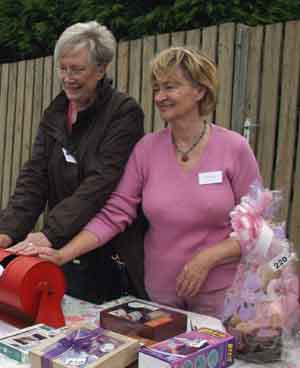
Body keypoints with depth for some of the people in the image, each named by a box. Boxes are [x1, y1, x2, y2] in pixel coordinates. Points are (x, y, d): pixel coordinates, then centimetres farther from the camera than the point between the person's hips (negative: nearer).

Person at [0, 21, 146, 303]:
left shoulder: (124, 113, -11)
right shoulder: (54, 115, 8)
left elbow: (102, 182, -21)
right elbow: (34, 178, 0)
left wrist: (51, 232, -29)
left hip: (113, 257, -5)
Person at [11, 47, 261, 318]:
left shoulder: (234, 148, -9)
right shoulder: (147, 148, -3)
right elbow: (114, 214, -6)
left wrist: (208, 258, -17)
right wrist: (63, 254, -16)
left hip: (220, 294, -2)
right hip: (160, 292, 2)